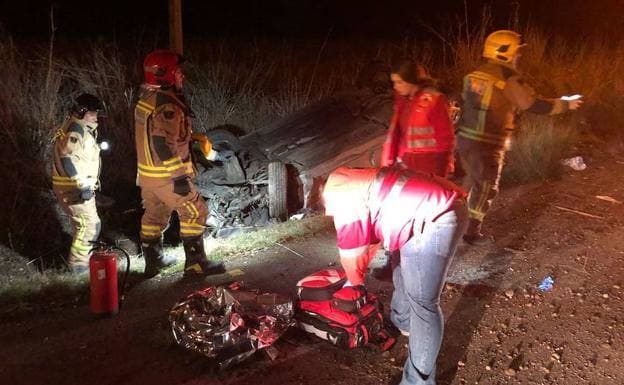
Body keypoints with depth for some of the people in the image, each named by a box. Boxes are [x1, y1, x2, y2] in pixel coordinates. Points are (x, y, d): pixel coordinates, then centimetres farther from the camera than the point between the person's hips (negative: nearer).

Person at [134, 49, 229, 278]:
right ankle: (195, 263, 8)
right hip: (166, 176, -9)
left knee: (154, 215, 19)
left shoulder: (146, 98, 9)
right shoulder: (166, 105, -22)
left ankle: (153, 261, 32)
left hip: (146, 172, 10)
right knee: (194, 212, 2)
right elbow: (164, 144, -27)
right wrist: (179, 176, -23)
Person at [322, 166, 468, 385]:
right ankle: (401, 322, 53)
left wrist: (354, 281, 24)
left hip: (433, 220, -11)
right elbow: (369, 235, 34)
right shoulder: (354, 184, 24)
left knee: (422, 302, -4)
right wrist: (358, 272, 40)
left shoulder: (341, 200, -5)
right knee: (405, 275, 29)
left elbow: (350, 253, 4)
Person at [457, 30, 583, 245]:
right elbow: (534, 105, -11)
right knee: (485, 189, 7)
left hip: (466, 138, 7)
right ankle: (473, 233, 17)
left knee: (472, 181, 24)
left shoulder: (476, 74, 10)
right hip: (487, 144, -7)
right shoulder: (509, 78, -12)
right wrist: (566, 105, 0)